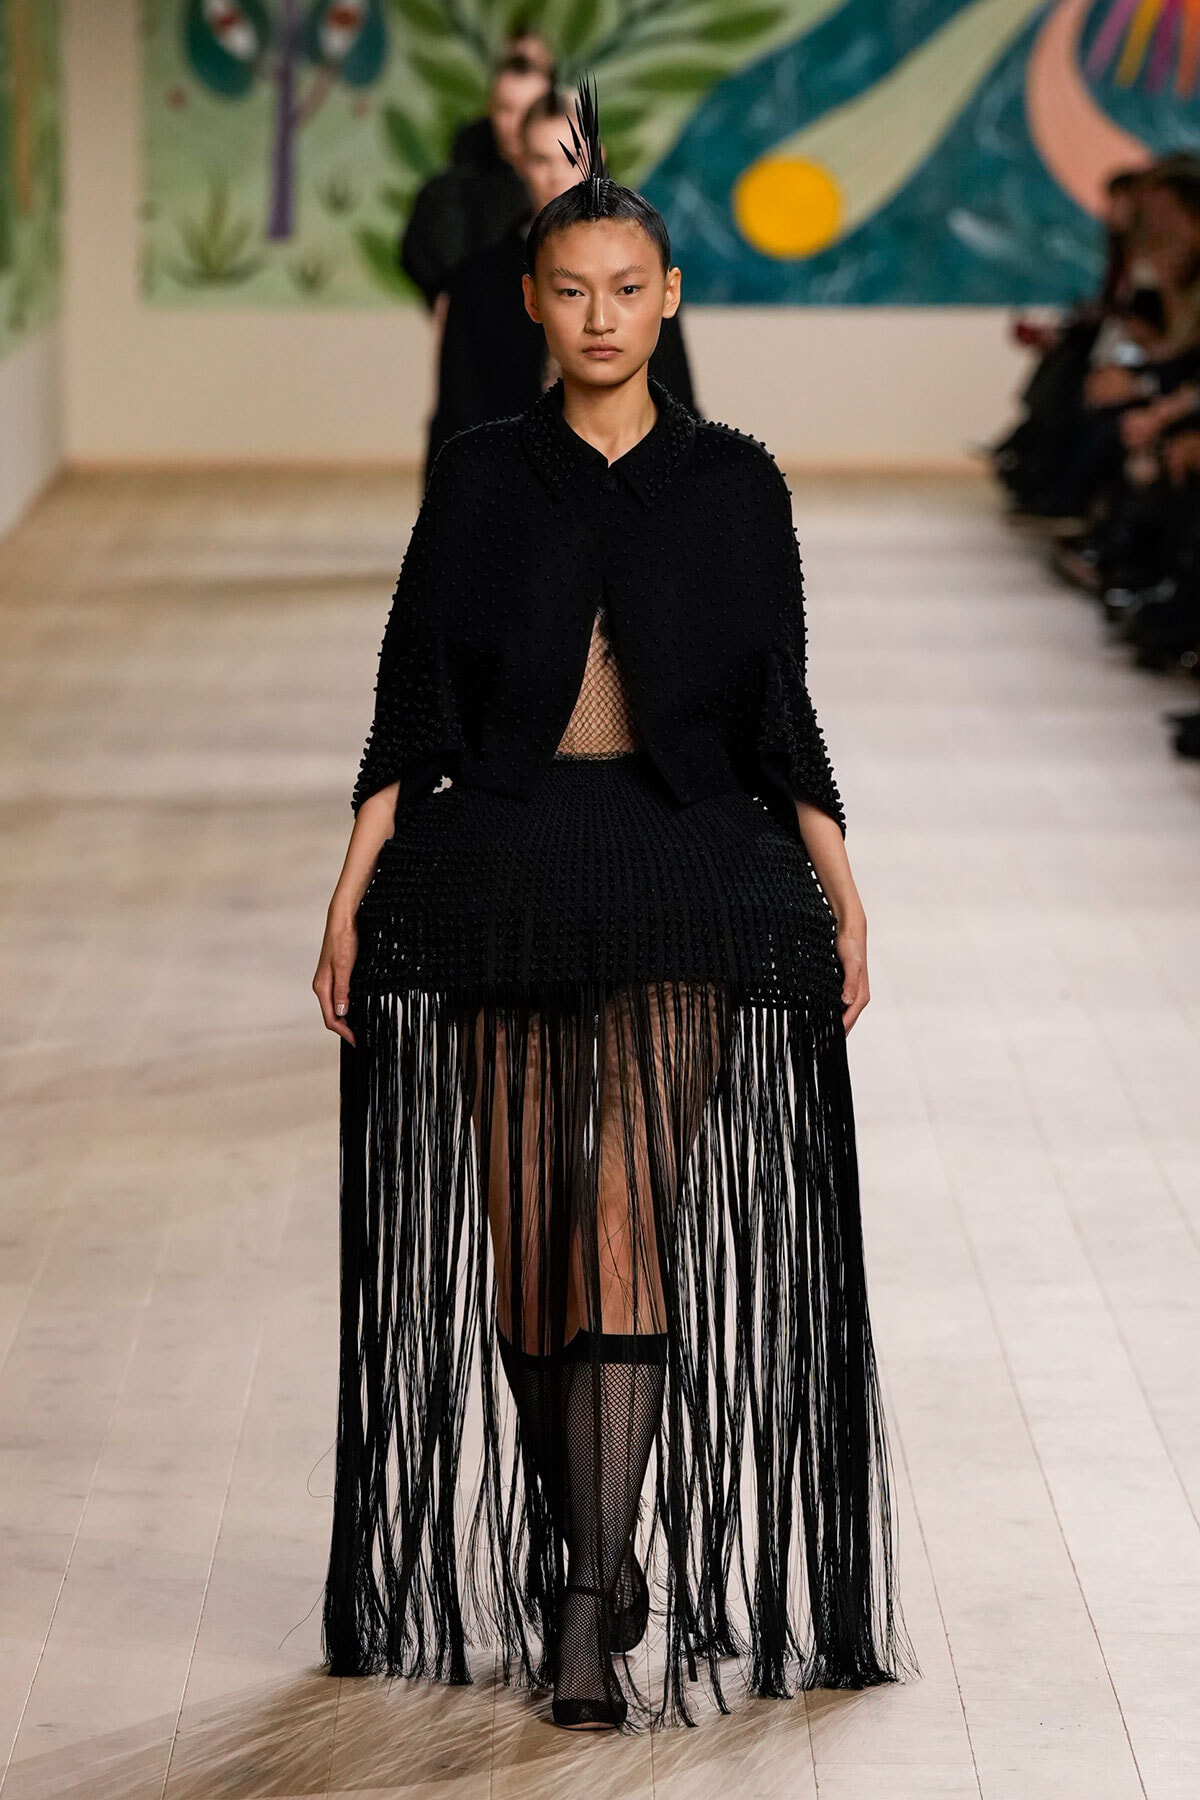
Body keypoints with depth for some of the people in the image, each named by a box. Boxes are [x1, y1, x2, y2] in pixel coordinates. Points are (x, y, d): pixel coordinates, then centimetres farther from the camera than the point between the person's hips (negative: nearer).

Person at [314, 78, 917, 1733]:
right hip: (500, 881, 2)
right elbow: (411, 706, 5)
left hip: (684, 884, -1)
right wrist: (353, 893, -3)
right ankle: (580, 1565, 18)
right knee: (523, 1242, 3)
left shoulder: (733, 483, 6)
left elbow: (780, 707, 8)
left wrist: (841, 890, 0)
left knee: (629, 1223, -14)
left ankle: (590, 1623, -17)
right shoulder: (480, 480, 6)